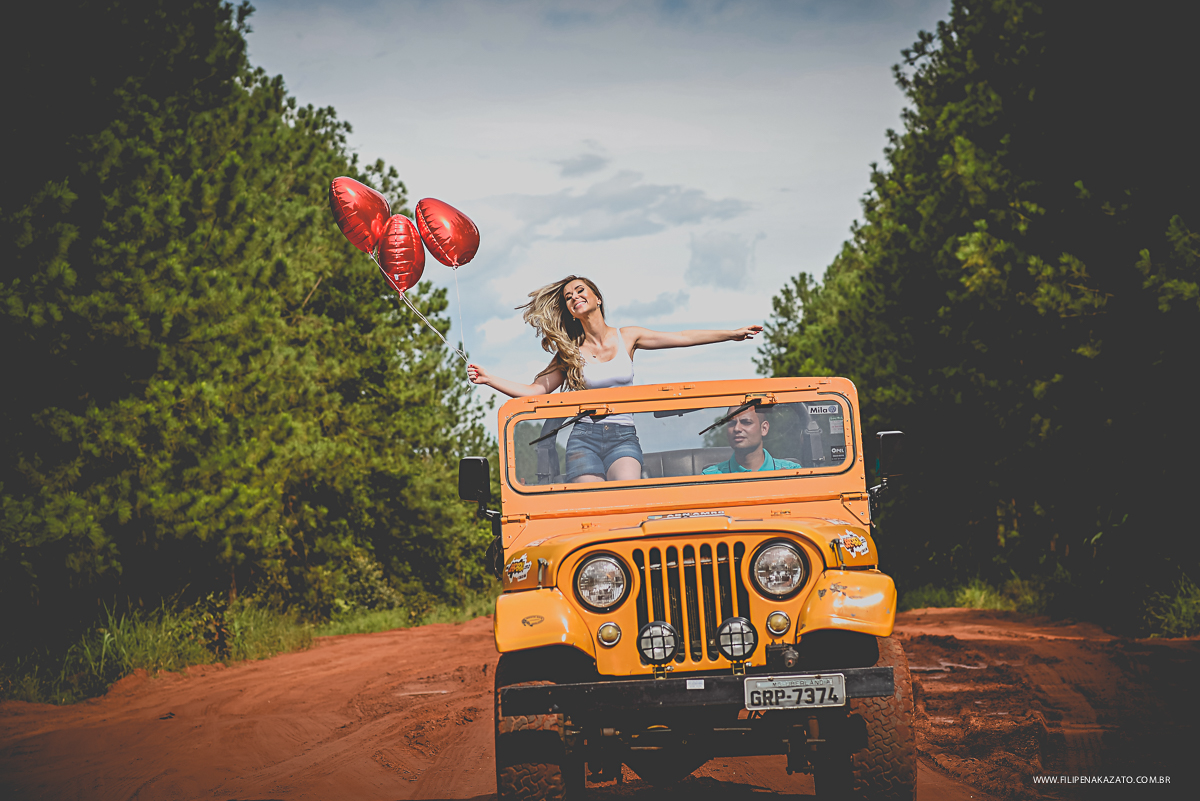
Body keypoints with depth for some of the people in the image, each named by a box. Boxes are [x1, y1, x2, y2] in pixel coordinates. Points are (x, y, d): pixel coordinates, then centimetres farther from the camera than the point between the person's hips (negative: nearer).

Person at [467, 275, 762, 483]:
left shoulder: (627, 337, 11)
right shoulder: (570, 352, 10)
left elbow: (683, 338, 12)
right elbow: (535, 390, 7)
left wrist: (732, 334, 11)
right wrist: (488, 379, -4)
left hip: (623, 437, 0)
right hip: (584, 439, 0)